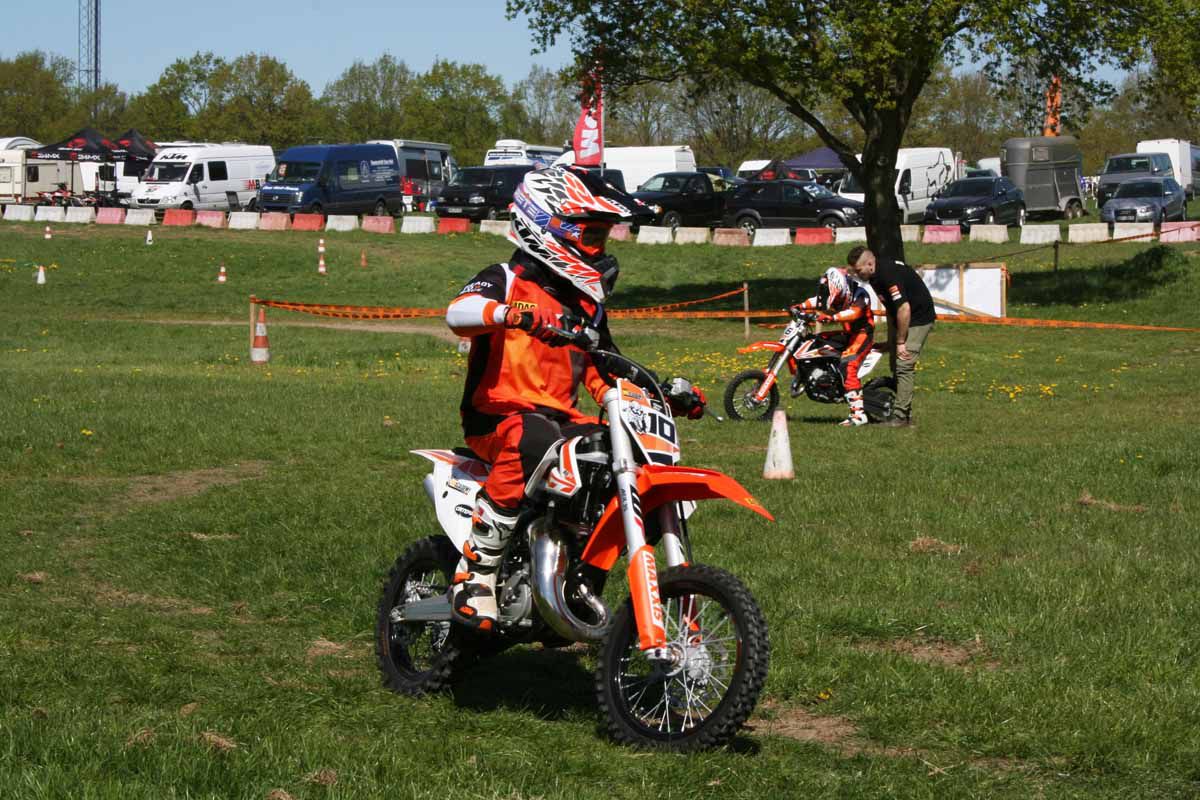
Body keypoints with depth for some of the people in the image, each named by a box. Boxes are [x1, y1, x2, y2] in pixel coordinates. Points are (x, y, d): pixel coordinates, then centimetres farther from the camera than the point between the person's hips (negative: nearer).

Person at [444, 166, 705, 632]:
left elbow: (605, 375, 24)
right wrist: (518, 313, -46)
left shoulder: (588, 302, 20)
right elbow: (458, 313, -26)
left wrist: (667, 397, 7)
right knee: (531, 445, -40)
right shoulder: (506, 281, -4)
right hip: (498, 415, -7)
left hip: (563, 418, 7)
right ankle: (474, 575, -33)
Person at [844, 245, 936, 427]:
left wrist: (900, 342, -21)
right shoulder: (876, 275, 5)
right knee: (896, 367, 12)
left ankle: (900, 416, -16)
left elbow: (904, 309, -28)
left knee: (903, 365, -16)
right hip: (901, 319, 10)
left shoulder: (888, 274, -27)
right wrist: (891, 338, 20)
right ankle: (906, 413, 18)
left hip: (918, 320, -10)